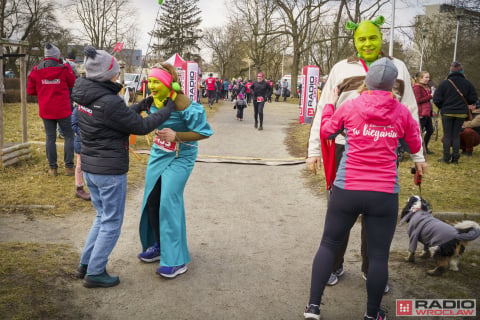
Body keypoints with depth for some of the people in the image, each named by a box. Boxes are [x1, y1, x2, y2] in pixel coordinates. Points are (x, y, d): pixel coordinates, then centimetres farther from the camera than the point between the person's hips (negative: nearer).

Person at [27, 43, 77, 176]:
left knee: (50, 138, 10)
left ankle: (52, 168, 12)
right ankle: (69, 167, 5)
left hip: (45, 110, 3)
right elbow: (73, 84, 7)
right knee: (68, 136, 8)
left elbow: (30, 90, 5)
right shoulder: (63, 69, -9)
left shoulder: (36, 70, -1)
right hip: (62, 110, -3)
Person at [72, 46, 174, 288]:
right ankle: (94, 273, 17)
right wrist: (167, 110, -5)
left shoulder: (84, 97, 4)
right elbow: (141, 127, -15)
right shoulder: (109, 102, -23)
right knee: (112, 223, 7)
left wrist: (142, 105, 14)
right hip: (110, 171, -9)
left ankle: (85, 264, 30)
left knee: (102, 217, 23)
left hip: (90, 167, 9)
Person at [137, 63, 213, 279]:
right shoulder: (154, 100, -1)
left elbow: (204, 132, -21)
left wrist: (176, 135, -29)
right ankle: (159, 246, 28)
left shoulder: (182, 104, -23)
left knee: (169, 203, -11)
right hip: (158, 154, 8)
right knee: (151, 201, 9)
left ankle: (177, 260, 0)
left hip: (179, 158, -7)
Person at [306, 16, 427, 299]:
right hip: (345, 149, -1)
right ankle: (335, 265, 28)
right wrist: (314, 151, -1)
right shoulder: (342, 69, 3)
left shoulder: (398, 67, 7)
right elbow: (323, 112, 3)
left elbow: (410, 112, 9)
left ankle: (371, 269, 29)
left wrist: (418, 154, 6)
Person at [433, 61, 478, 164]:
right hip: (461, 113, 2)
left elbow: (436, 99, -10)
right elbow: (473, 99, 0)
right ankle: (455, 158, 11)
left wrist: (442, 107, 9)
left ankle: (446, 158, 5)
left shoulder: (444, 83, -9)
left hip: (447, 112, -2)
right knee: (456, 135, 10)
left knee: (447, 135, 6)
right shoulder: (467, 84, -3)